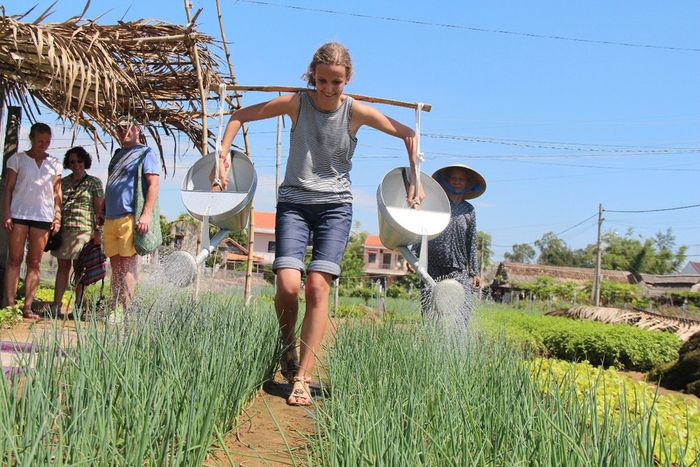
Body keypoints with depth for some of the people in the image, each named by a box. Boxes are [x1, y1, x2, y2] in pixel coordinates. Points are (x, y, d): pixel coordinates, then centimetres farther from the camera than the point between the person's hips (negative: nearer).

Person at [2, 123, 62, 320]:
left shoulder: (54, 164, 12)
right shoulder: (17, 159, 6)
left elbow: (57, 193, 11)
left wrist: (57, 217, 3)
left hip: (44, 217, 2)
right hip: (18, 214, -2)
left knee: (34, 263, 1)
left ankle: (27, 308, 1)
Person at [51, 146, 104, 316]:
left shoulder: (94, 182, 5)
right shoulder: (63, 182, 15)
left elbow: (99, 209, 1)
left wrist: (98, 231, -7)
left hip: (83, 230, -3)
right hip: (63, 229, 4)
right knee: (63, 266, 4)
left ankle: (78, 307, 1)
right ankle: (56, 305, 3)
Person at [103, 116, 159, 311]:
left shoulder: (145, 153, 0)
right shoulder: (118, 155, 23)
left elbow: (153, 184, -10)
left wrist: (146, 214, -20)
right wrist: (102, 216, 22)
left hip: (129, 218, -7)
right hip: (110, 219, 8)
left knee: (127, 266, -6)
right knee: (115, 266, 8)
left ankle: (125, 311, -4)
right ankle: (114, 309, 12)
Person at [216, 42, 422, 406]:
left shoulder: (356, 111, -2)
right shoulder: (296, 103, -1)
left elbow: (408, 134, 9)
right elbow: (240, 116, 10)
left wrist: (414, 180, 6)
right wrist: (223, 153, -1)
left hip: (335, 205, 0)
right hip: (293, 202, 0)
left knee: (318, 286, -14)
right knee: (288, 284, -17)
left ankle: (302, 378, -7)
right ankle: (287, 349, 14)